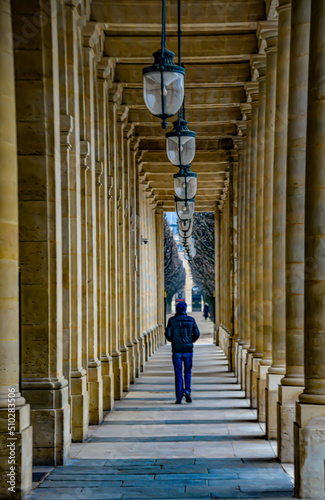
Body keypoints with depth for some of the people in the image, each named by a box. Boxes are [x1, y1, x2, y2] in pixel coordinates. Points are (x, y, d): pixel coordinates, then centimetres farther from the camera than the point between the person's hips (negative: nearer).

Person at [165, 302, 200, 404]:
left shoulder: (172, 320, -2)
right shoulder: (191, 320, 2)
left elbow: (168, 334, -7)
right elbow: (197, 334, -1)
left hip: (176, 350, -1)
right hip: (188, 350, 1)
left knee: (178, 374, 4)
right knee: (187, 372, 17)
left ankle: (178, 398, 2)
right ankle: (187, 390, -5)